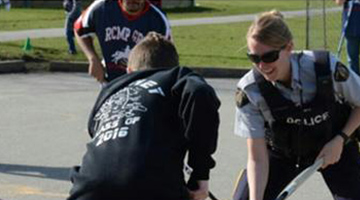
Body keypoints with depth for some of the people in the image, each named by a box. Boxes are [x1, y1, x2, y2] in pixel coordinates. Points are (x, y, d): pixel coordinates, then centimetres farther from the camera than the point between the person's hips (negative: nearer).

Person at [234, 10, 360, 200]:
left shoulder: (327, 68, -30)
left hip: (334, 147, 0)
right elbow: (257, 158, -25)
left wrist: (340, 140, -20)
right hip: (283, 153, 1)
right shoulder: (249, 90, -28)